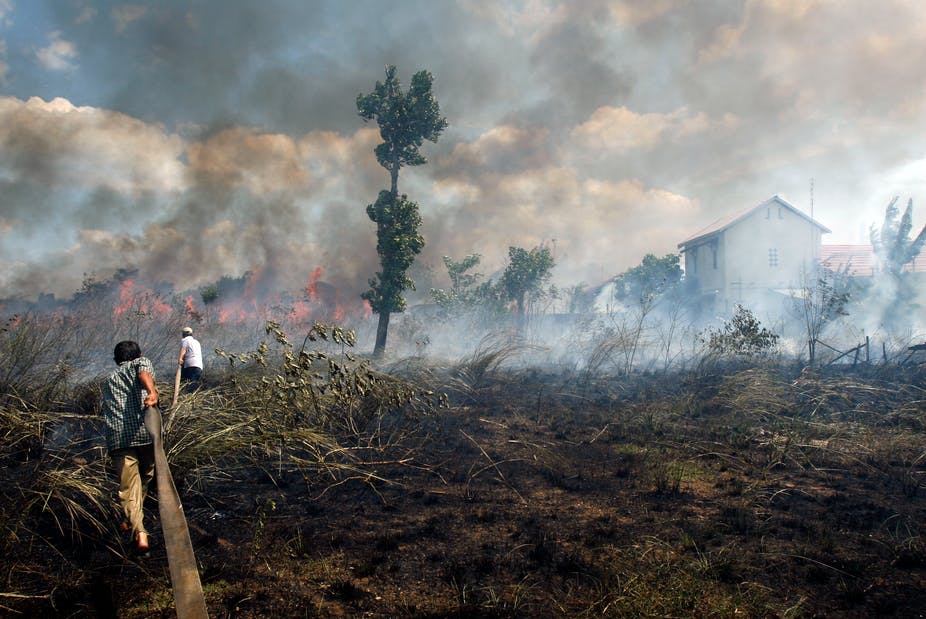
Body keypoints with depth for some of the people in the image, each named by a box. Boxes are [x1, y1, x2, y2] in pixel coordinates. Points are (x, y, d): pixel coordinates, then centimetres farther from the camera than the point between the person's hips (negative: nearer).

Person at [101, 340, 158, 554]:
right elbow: (144, 372, -10)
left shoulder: (109, 380, 31)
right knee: (144, 478, 22)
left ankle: (138, 530, -23)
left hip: (117, 437, 2)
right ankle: (134, 520, 37)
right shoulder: (141, 362, 15)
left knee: (128, 487, -3)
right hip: (145, 431, -2)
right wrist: (152, 392, -30)